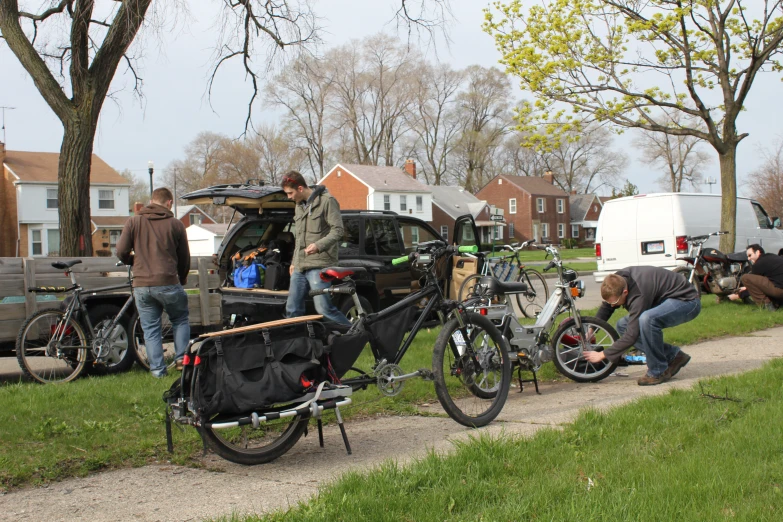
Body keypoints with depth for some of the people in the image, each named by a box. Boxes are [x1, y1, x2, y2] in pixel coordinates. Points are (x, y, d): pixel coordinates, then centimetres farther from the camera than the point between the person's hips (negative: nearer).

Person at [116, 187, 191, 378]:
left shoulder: (134, 222, 4)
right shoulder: (175, 224, 2)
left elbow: (121, 252, 1)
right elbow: (185, 258, 7)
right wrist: (181, 279, 25)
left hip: (142, 285, 2)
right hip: (168, 283, -1)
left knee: (150, 329, 10)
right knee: (181, 320, 19)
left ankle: (157, 369, 9)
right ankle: (181, 357, 9)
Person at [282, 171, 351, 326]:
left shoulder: (326, 201, -7)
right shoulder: (299, 206, 20)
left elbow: (337, 230, -13)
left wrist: (319, 245, -27)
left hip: (319, 265, -8)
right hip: (300, 267, 8)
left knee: (324, 308, -16)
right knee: (292, 310, 8)